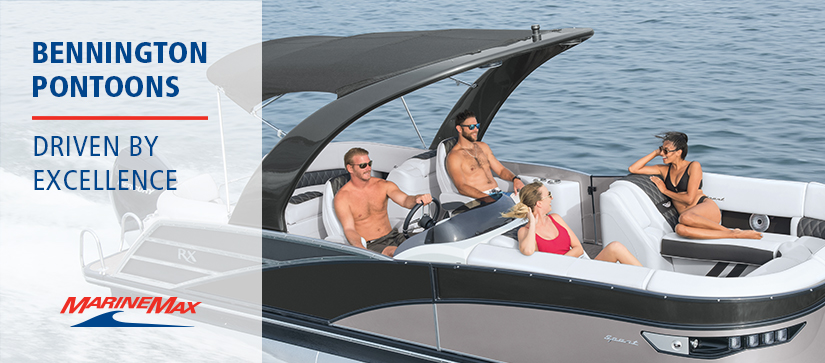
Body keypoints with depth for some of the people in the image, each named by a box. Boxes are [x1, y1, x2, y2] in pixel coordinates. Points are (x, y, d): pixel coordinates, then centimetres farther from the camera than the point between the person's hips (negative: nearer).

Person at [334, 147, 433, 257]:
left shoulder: (383, 185, 7)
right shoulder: (342, 197, -4)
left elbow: (404, 200, -10)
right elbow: (349, 229, -11)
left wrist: (417, 199, -36)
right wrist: (361, 249, -33)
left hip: (393, 236, 4)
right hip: (369, 246, -4)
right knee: (395, 252, -36)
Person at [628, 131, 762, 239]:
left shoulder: (693, 166, 2)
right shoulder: (664, 170, 19)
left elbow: (689, 199, -7)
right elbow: (633, 169, 15)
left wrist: (665, 190, 4)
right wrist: (655, 152, 13)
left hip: (707, 208, -4)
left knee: (685, 217, -42)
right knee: (680, 229, -38)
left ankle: (730, 231, -25)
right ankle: (735, 236, -34)